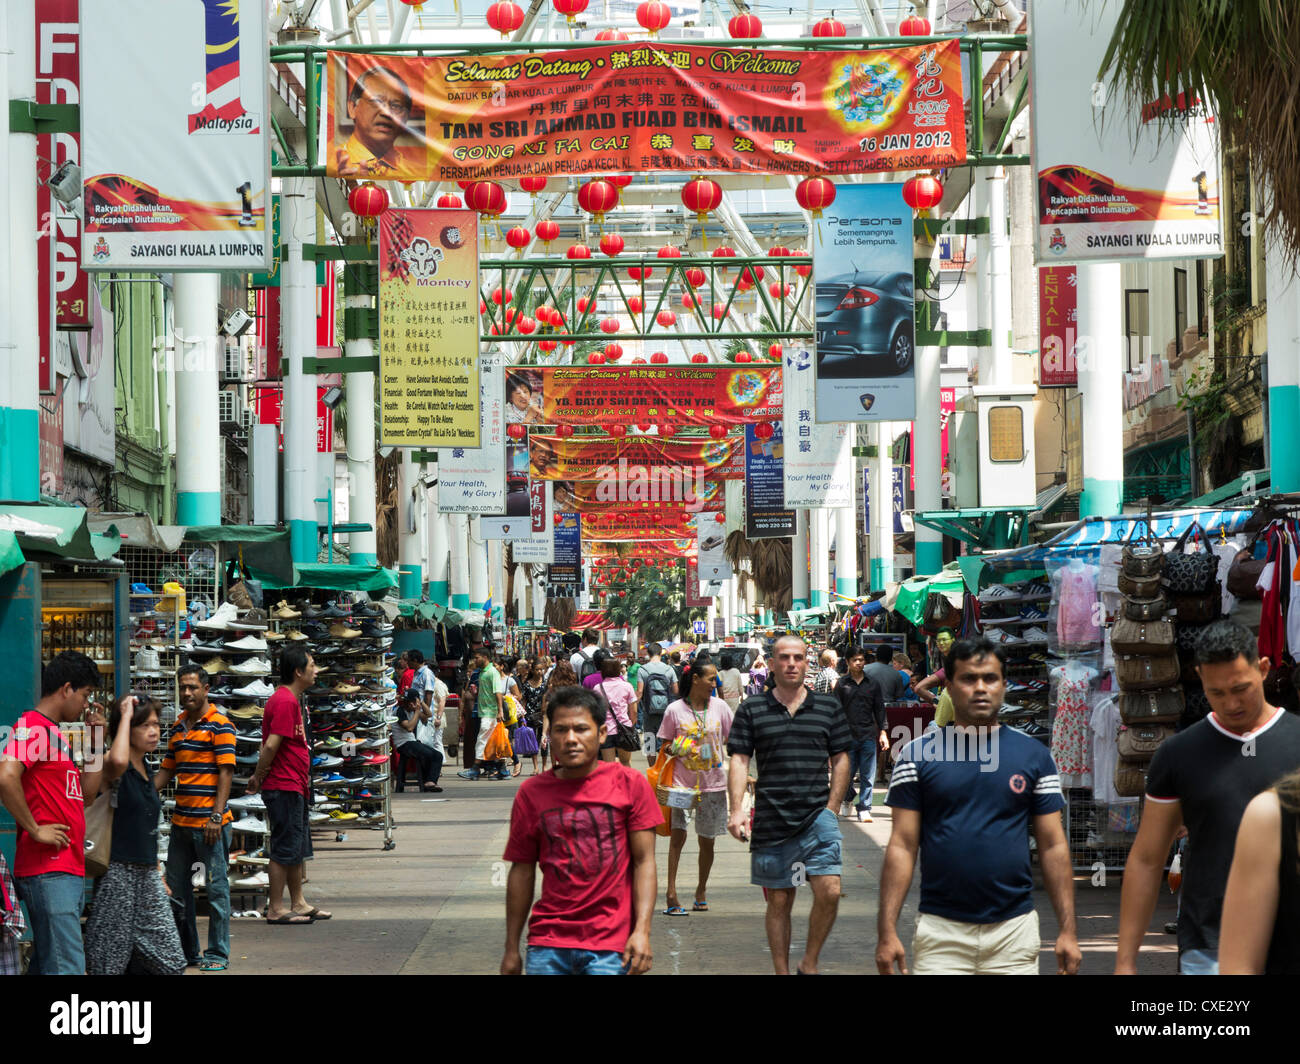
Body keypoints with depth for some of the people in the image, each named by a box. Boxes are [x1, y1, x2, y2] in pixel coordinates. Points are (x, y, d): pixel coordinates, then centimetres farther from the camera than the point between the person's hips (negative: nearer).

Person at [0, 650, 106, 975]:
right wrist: (35, 830, -19)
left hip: (69, 869, 10)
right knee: (67, 964, -16)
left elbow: (86, 793, 25)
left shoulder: (55, 734, 22)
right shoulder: (33, 727, -10)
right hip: (48, 869, -10)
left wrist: (96, 740, 19)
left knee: (47, 963, 12)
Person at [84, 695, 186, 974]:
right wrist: (125, 716, -25)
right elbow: (117, 761, -39)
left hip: (147, 874, 8)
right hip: (118, 872, -8)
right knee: (110, 962, -3)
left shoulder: (145, 768, 13)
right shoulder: (115, 769, -11)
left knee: (168, 961, 5)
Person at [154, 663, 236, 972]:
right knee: (176, 889, 11)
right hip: (181, 820, 8)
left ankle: (218, 954, 6)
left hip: (209, 823, -8)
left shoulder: (219, 725, -7)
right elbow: (167, 771, 20)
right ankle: (186, 951, 21)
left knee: (216, 888, -1)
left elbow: (226, 772, -12)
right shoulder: (179, 726, 15)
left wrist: (216, 816, -18)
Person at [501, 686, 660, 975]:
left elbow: (644, 862, -1)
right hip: (548, 944, 2)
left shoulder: (630, 784, 1)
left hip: (611, 946, -2)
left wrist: (642, 931, -11)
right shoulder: (531, 792, 6)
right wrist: (511, 949, 9)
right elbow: (522, 871, 9)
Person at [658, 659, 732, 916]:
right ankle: (671, 893, -9)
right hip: (683, 779, -2)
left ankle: (701, 891, 23)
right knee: (677, 835, -10)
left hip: (713, 782, 2)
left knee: (706, 840, 8)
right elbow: (666, 746, 5)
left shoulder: (720, 707, 2)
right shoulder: (675, 710, -3)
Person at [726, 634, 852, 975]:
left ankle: (809, 963, 4)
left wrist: (831, 808, 3)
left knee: (829, 891, -14)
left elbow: (840, 759, 12)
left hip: (817, 816, 0)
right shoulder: (752, 710, 4)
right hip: (771, 820, 0)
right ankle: (781, 972, 17)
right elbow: (739, 761, 1)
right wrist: (737, 810, -12)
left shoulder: (827, 707, 8)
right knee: (779, 901, 6)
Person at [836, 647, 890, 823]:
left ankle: (864, 808, 5)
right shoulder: (842, 684, 4)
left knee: (867, 776, -1)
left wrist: (883, 732, 5)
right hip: (848, 735, -1)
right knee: (847, 773, 1)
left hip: (868, 735, 1)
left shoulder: (872, 684, 9)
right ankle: (848, 797, 30)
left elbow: (879, 709, 12)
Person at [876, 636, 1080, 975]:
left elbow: (1053, 846, 6)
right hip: (941, 931, -1)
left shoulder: (1034, 756, 7)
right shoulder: (918, 755, 3)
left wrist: (1068, 930, 0)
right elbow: (902, 845, 0)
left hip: (1014, 930, 1)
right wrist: (887, 930, -7)